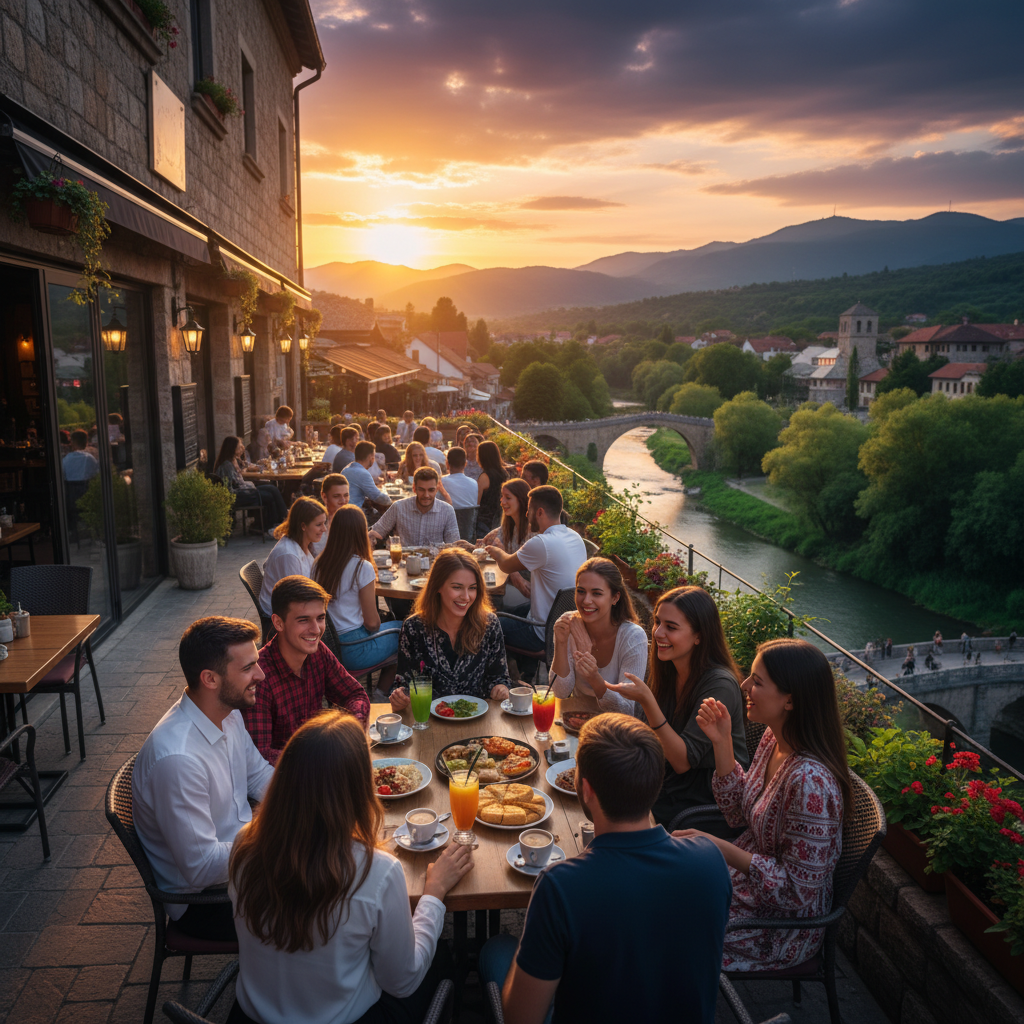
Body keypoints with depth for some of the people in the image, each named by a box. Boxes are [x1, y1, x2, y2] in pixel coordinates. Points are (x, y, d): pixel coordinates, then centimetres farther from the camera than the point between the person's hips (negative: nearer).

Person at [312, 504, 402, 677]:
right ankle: (383, 690, 26)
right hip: (353, 652, -7)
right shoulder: (362, 567, -19)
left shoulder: (319, 563, 0)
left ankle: (382, 689, 28)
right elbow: (372, 623, -15)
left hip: (327, 643, 7)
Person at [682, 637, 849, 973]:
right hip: (745, 880, 8)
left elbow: (797, 890, -26)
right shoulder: (774, 738, -7)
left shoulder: (810, 781, -34)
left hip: (781, 924, -7)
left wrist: (722, 849, -26)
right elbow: (738, 812, 5)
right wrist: (722, 743, -6)